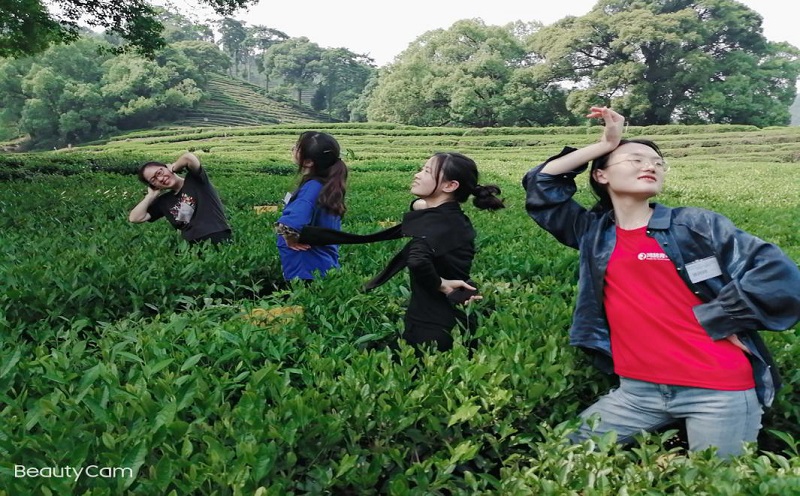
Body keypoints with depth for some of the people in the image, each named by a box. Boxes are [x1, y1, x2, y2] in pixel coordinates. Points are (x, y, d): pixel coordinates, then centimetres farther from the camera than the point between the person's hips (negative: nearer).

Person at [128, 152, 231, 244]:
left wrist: (174, 167, 5)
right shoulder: (164, 201, 20)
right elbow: (134, 218, 17)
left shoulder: (195, 180, 5)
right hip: (191, 245, 5)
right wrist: (151, 195, 16)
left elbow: (188, 157, -15)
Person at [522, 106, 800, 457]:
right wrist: (605, 144, 9)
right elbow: (541, 183, 11)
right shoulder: (593, 232, 8)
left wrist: (709, 318, -5)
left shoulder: (697, 225, -1)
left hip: (719, 391, -2)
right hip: (638, 390, 3)